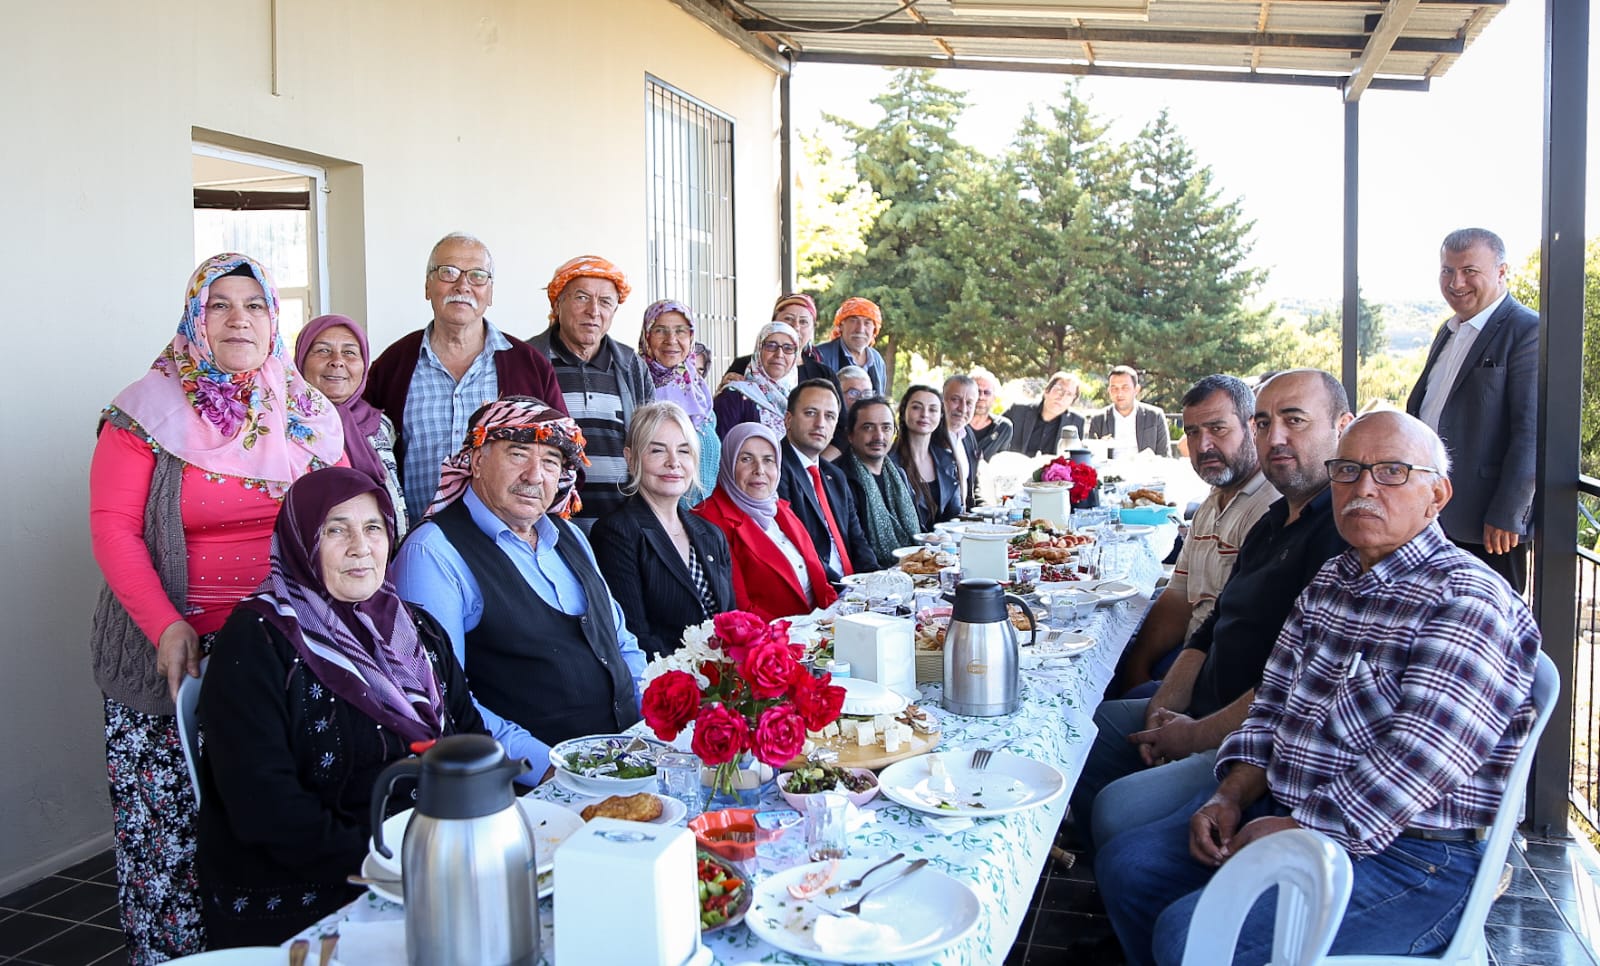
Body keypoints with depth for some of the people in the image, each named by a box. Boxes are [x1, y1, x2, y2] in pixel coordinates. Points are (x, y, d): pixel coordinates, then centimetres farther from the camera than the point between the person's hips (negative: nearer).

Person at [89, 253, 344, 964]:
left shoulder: (308, 415, 9)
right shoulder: (149, 411, -1)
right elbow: (113, 528, -6)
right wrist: (165, 626, -16)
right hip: (179, 650, -2)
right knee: (169, 823, 1)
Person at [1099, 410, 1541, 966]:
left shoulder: (1470, 604, -15)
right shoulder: (1331, 582, 13)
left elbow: (1416, 763, -24)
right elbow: (1273, 702, 15)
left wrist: (1297, 831, -20)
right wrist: (1231, 795, 0)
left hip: (1405, 856, -8)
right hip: (1287, 810, 8)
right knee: (1126, 866, 0)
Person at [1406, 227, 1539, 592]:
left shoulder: (1529, 332, -11)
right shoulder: (1450, 331, 16)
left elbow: (1532, 433, -17)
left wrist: (1507, 515, -20)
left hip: (1488, 527, -8)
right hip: (1433, 517, 8)